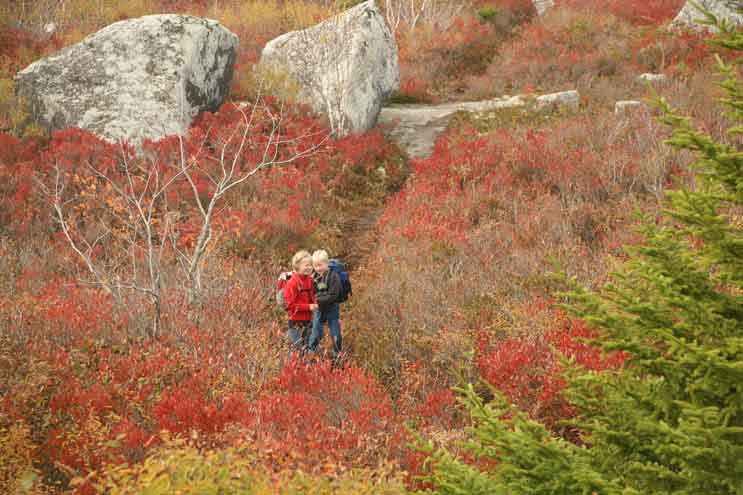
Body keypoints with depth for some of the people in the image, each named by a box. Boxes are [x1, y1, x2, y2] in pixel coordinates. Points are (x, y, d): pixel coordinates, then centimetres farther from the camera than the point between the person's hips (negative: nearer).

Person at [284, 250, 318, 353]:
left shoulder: (310, 280, 6)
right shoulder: (293, 282, -17)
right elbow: (290, 304, -18)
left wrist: (314, 304, -1)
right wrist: (308, 307, -21)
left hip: (308, 320, 7)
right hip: (296, 321, -7)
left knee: (307, 345, 15)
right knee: (298, 349, -2)